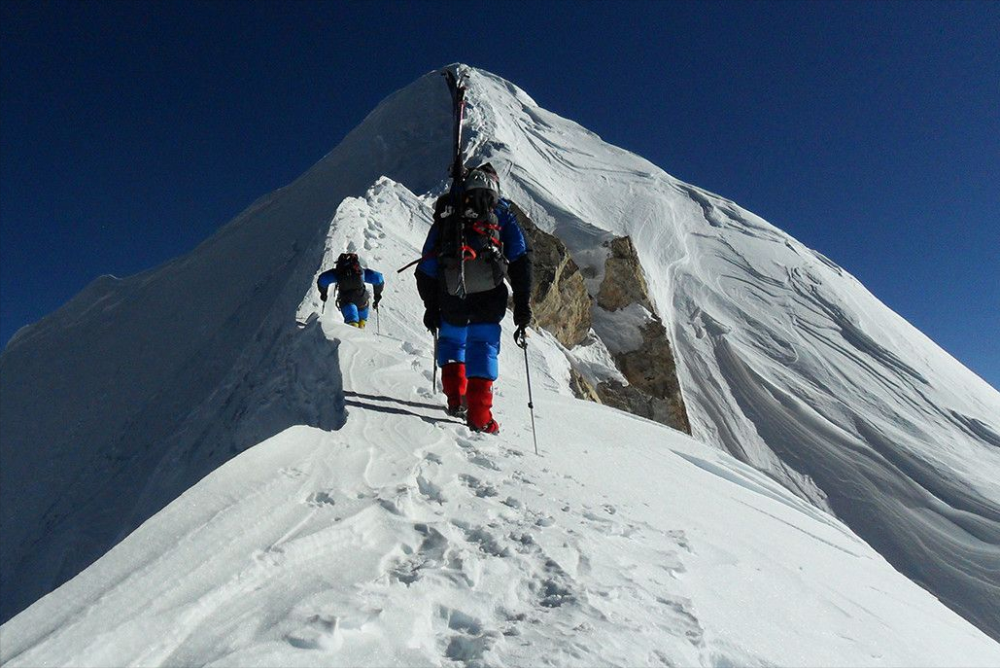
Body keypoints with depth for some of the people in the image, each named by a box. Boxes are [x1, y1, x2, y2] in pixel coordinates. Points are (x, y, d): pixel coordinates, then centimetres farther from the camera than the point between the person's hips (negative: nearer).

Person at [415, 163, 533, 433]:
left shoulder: (445, 214, 23)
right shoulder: (502, 213, 17)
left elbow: (427, 267, 18)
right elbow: (520, 260, 4)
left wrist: (431, 307, 22)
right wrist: (522, 305, 4)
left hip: (451, 295, 2)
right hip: (489, 294, -2)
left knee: (451, 341, 24)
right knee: (483, 348, 5)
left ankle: (455, 398, 14)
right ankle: (479, 416, -3)